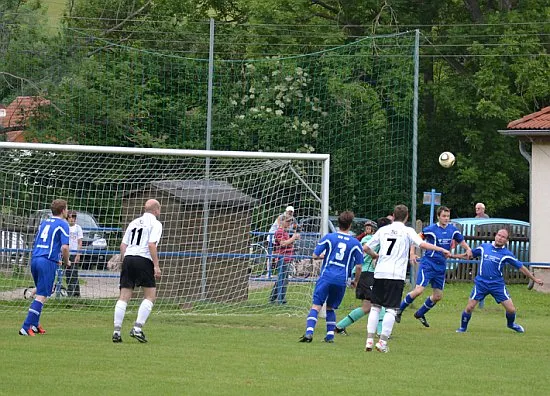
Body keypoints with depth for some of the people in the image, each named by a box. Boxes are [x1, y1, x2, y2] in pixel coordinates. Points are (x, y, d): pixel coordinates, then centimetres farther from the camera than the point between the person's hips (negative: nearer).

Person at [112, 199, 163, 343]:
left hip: (128, 258, 6)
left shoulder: (134, 222, 20)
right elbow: (152, 245, -13)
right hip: (144, 260, -6)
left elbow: (123, 245, 16)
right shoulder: (155, 223, 0)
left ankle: (116, 331, 0)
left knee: (124, 297, 4)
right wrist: (156, 266, -13)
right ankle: (137, 328, -9)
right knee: (150, 296, 3)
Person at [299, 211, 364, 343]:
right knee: (331, 308, 18)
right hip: (342, 280, 2)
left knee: (316, 306, -6)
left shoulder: (329, 237, 2)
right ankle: (330, 335, 11)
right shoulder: (355, 243, 5)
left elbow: (315, 255, 5)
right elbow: (358, 266, 6)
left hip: (326, 276, -2)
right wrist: (356, 281, 22)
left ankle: (309, 332, -23)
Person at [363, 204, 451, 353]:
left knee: (375, 307, 11)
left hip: (379, 273, 4)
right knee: (391, 309, -1)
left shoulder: (383, 230, 13)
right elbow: (422, 244, -11)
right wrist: (442, 250, -4)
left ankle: (369, 340, 5)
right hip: (396, 275, -4)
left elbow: (366, 248, 17)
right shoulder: (407, 231, 2)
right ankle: (382, 341, -9)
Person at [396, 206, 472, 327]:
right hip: (428, 264, -6)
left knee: (438, 296, 9)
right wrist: (412, 253, -12)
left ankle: (420, 313, 30)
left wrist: (468, 249, -4)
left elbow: (461, 241, 17)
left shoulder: (453, 230, 4)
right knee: (418, 290, -17)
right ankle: (399, 310, 0)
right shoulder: (431, 229, -10)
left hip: (441, 267, 6)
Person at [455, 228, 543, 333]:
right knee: (469, 307, -7)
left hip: (497, 284, 0)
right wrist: (452, 256, 18)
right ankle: (463, 328, 16)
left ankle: (511, 324, 30)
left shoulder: (506, 254, 0)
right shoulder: (484, 247, 5)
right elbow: (470, 254, 19)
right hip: (481, 283, 0)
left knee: (511, 309, -2)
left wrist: (534, 279, 6)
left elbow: (521, 267, 6)